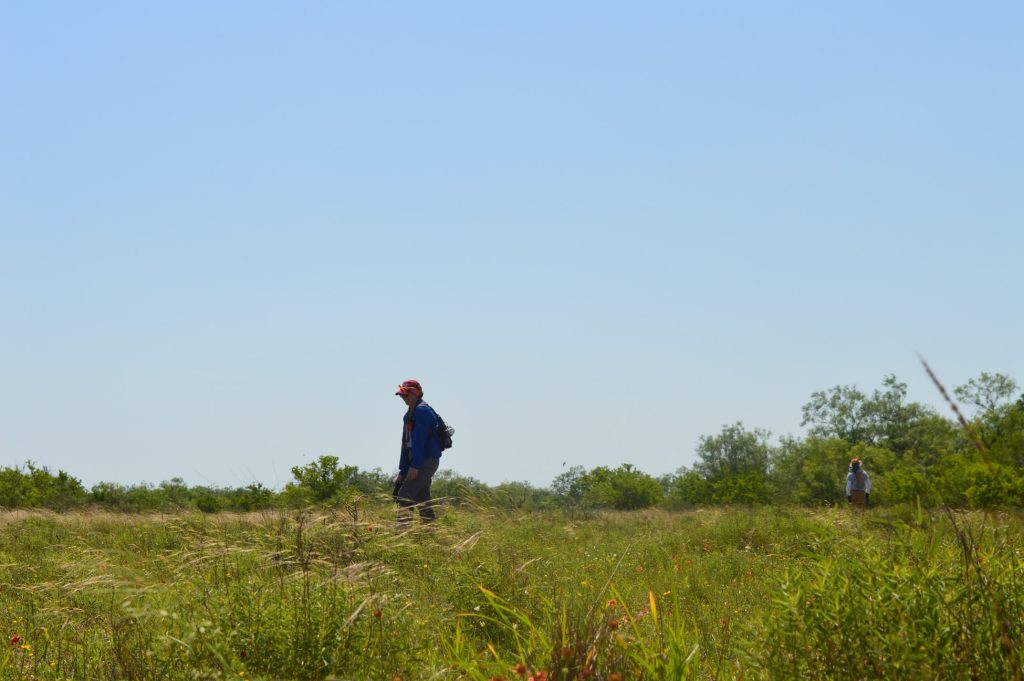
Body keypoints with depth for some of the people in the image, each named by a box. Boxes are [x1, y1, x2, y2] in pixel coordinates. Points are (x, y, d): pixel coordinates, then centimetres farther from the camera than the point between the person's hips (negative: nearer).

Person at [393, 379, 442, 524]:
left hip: (427, 460, -10)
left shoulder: (422, 411, -12)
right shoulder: (409, 414, 20)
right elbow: (406, 444, 21)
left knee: (404, 495, -19)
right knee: (422, 498, 12)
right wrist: (402, 471, 18)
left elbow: (419, 440, -20)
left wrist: (414, 466, -25)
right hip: (421, 462, 10)